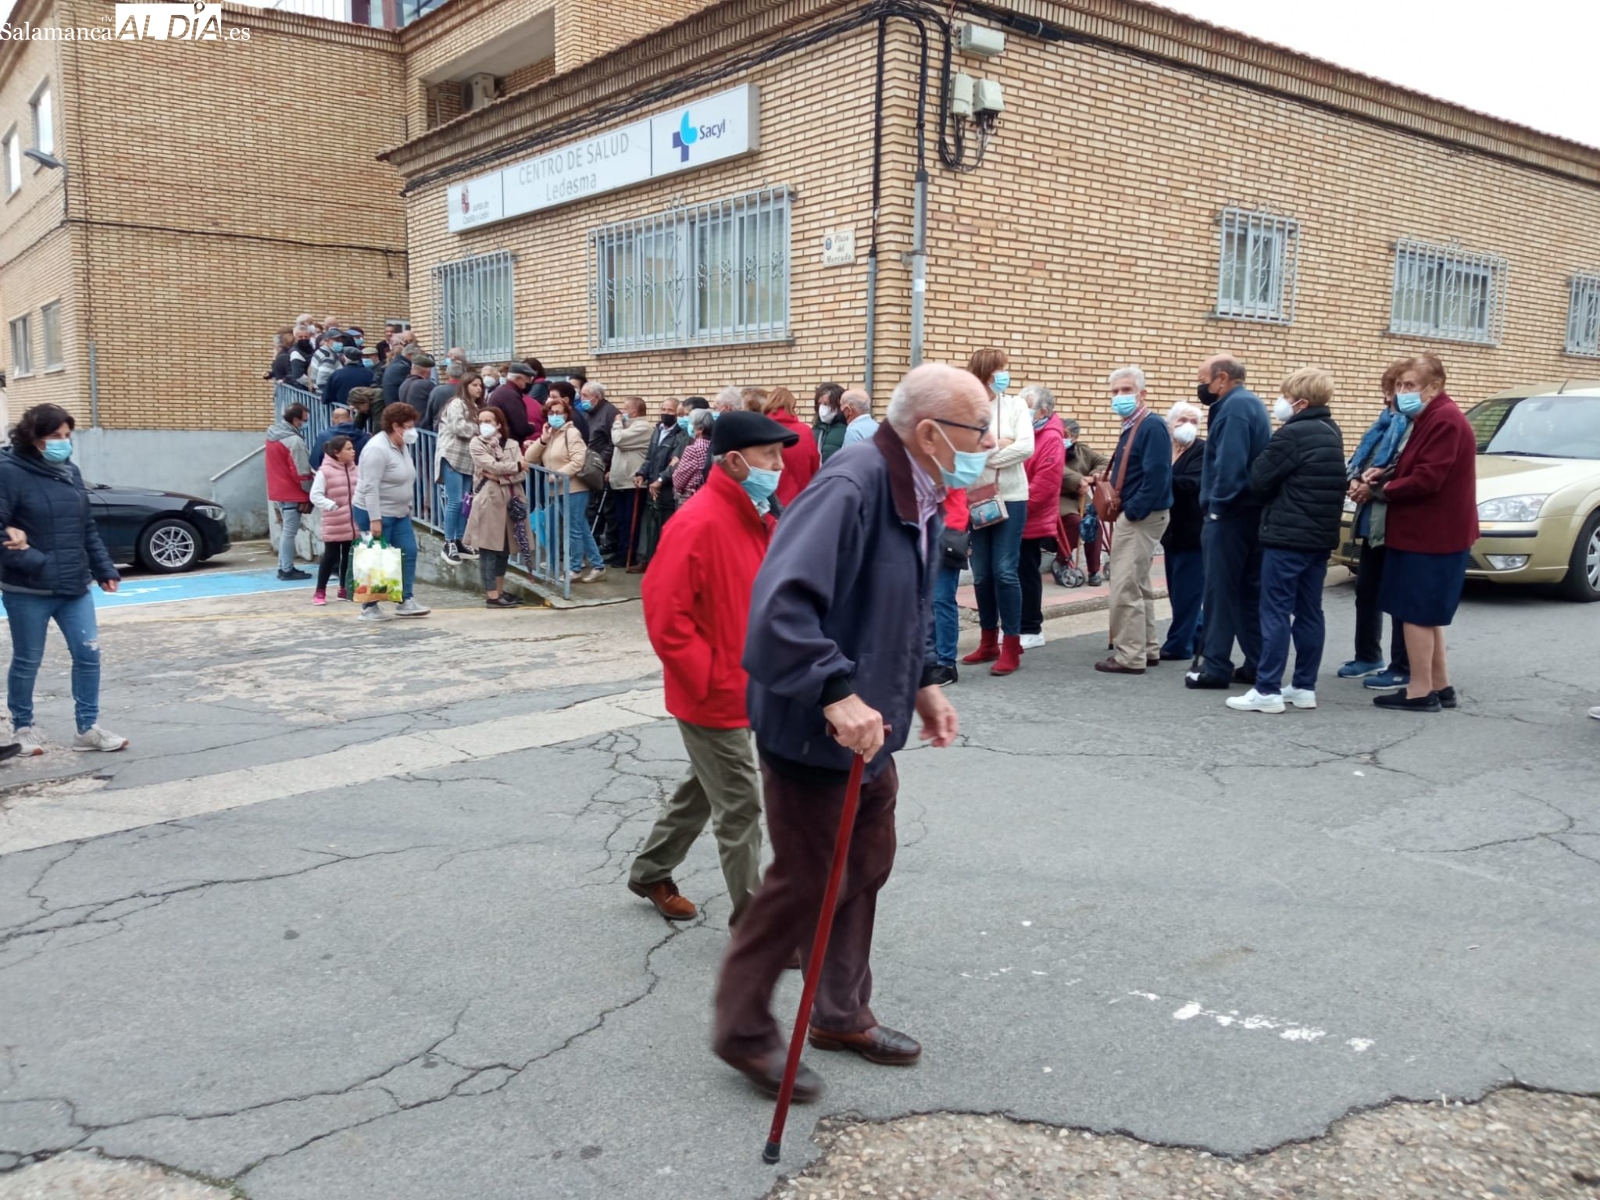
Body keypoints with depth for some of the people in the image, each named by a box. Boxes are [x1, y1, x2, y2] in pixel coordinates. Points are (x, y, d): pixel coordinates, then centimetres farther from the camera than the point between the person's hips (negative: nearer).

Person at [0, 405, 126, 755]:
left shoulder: (70, 472, 9)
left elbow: (88, 529, 15)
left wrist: (104, 569, 12)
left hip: (75, 586, 5)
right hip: (28, 591, -5)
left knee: (88, 654, 3)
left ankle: (88, 728, 13)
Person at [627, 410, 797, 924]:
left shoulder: (758, 520, 7)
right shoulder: (698, 525, -22)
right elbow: (663, 613, -25)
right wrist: (710, 678, -21)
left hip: (744, 688, 9)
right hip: (714, 695, -9)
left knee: (702, 790, 24)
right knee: (740, 808, 0)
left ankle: (650, 873, 44)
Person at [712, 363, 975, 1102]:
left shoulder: (921, 499, 5)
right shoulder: (850, 489, -26)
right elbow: (781, 602, -35)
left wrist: (921, 683, 13)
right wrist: (837, 694, -36)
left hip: (870, 729, 9)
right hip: (812, 730, -9)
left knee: (866, 871, 20)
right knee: (807, 882, 4)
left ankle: (841, 1015, 40)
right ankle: (743, 1028, 25)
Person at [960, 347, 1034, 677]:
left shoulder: (1016, 405, 1)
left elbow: (1026, 448, -12)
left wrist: (981, 451, -11)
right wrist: (996, 446, -13)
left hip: (1011, 498, -2)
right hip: (976, 499, 2)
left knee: (1004, 571, -6)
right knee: (981, 574, 7)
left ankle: (1011, 646, 1)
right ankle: (988, 642, 20)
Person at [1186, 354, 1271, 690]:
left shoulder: (1234, 407, -14)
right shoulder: (1251, 402, 17)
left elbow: (1230, 462, -24)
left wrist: (1217, 505, -18)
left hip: (1231, 513, -10)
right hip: (1251, 510, 10)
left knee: (1220, 590, -4)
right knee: (1251, 589, 11)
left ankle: (1216, 666, 1)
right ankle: (1257, 664, 15)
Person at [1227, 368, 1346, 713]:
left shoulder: (1291, 435, -16)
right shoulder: (1332, 433, 12)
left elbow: (1258, 481, -11)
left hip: (1287, 536, -9)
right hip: (1320, 536, 9)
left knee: (1275, 613, -6)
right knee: (1309, 613, 10)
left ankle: (1268, 691, -5)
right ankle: (1305, 687, 15)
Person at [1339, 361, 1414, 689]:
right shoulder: (1388, 419, 13)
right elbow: (1362, 454, 15)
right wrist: (1356, 479, -3)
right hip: (1374, 517, 9)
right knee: (1366, 589, 17)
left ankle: (1402, 668, 11)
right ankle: (1367, 657, 30)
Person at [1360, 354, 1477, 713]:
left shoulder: (1445, 421, -18)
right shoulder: (1433, 417, 17)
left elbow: (1426, 479, -23)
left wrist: (1380, 490, -11)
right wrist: (1384, 474, 3)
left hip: (1431, 535, -11)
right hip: (1428, 532, 11)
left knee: (1416, 612, -5)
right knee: (1426, 613, 15)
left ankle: (1420, 692, 2)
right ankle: (1440, 687, 22)